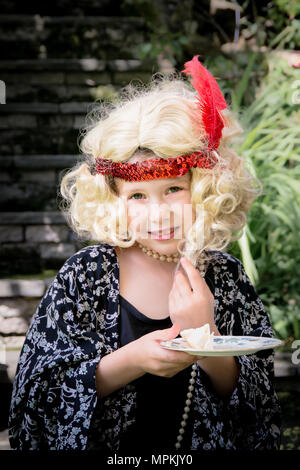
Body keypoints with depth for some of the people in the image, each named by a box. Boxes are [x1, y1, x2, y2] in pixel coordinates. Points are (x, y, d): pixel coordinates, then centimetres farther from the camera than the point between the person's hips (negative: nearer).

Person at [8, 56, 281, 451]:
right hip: (104, 449, 0)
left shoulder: (227, 278, -2)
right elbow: (42, 393, -6)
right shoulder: (84, 275, -5)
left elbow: (259, 403, -3)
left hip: (203, 448, 1)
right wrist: (129, 362, -19)